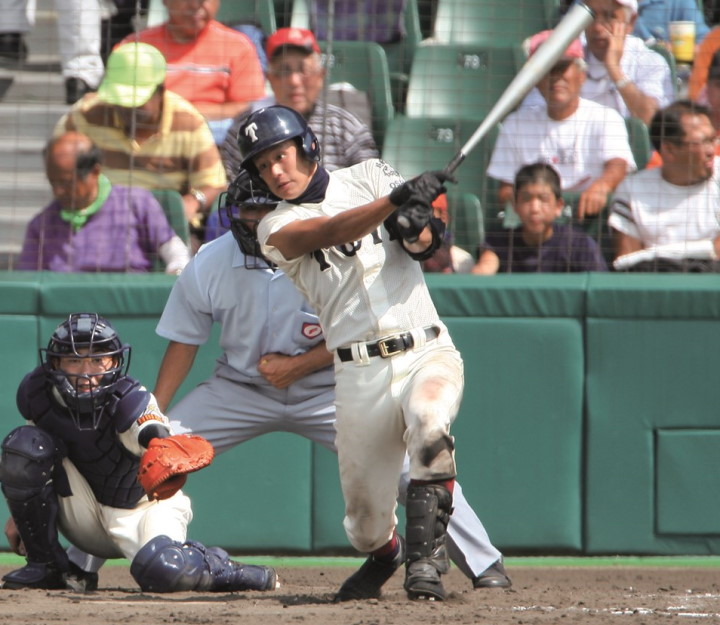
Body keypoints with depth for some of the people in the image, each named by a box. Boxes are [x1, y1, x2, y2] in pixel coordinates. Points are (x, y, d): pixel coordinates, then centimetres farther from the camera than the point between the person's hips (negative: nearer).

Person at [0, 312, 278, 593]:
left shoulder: (130, 401, -27)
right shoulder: (34, 393, -14)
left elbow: (157, 439, -49)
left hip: (142, 506, -4)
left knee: (162, 570, -37)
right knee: (23, 446, -20)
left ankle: (219, 568, 1)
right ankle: (46, 564, -5)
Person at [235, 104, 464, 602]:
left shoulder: (368, 177, 10)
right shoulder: (276, 228, 4)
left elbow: (423, 244, -2)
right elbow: (334, 232, -17)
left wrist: (418, 230, -27)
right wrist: (396, 199, -33)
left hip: (428, 353, -1)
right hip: (361, 376, 1)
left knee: (429, 427, -34)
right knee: (366, 519, 2)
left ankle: (425, 552, -24)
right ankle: (384, 555, 37)